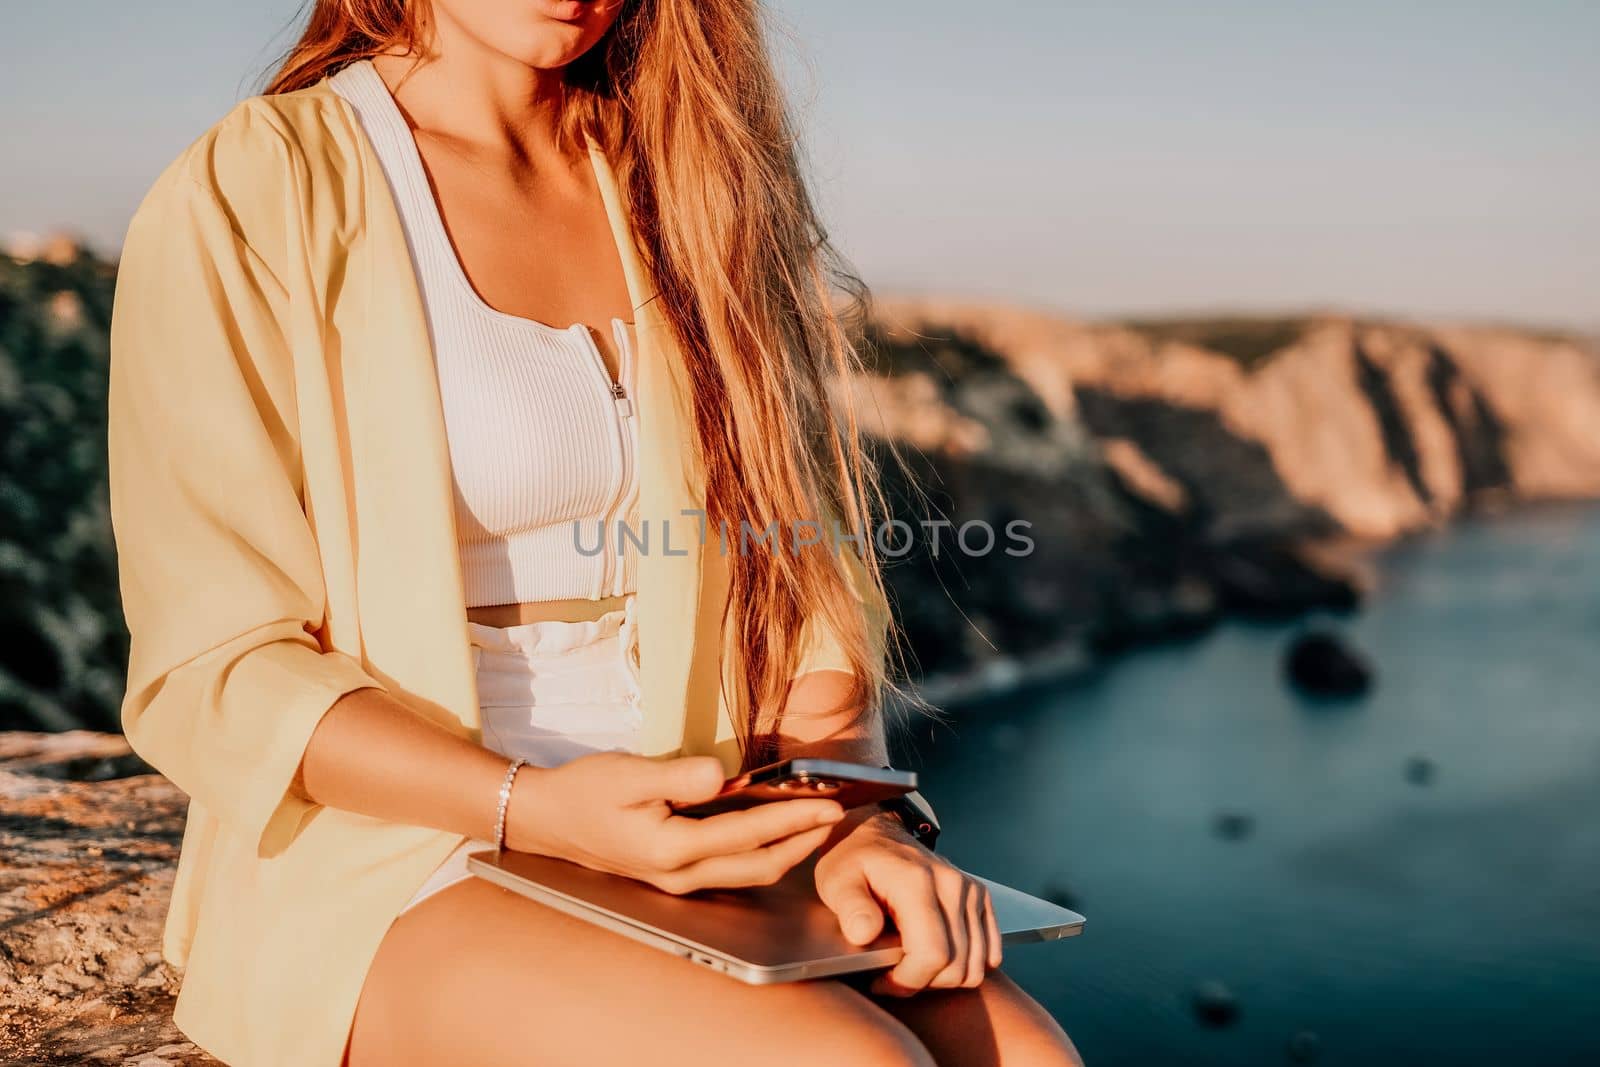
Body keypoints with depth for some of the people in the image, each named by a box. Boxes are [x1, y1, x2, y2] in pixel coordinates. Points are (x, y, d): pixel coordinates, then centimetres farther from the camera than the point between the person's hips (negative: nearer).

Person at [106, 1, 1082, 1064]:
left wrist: (851, 815, -12)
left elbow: (793, 577, 7)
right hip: (384, 873, -4)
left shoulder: (674, 189, 11)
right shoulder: (242, 203, -5)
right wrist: (534, 810, -22)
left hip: (676, 844, 5)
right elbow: (213, 675, -8)